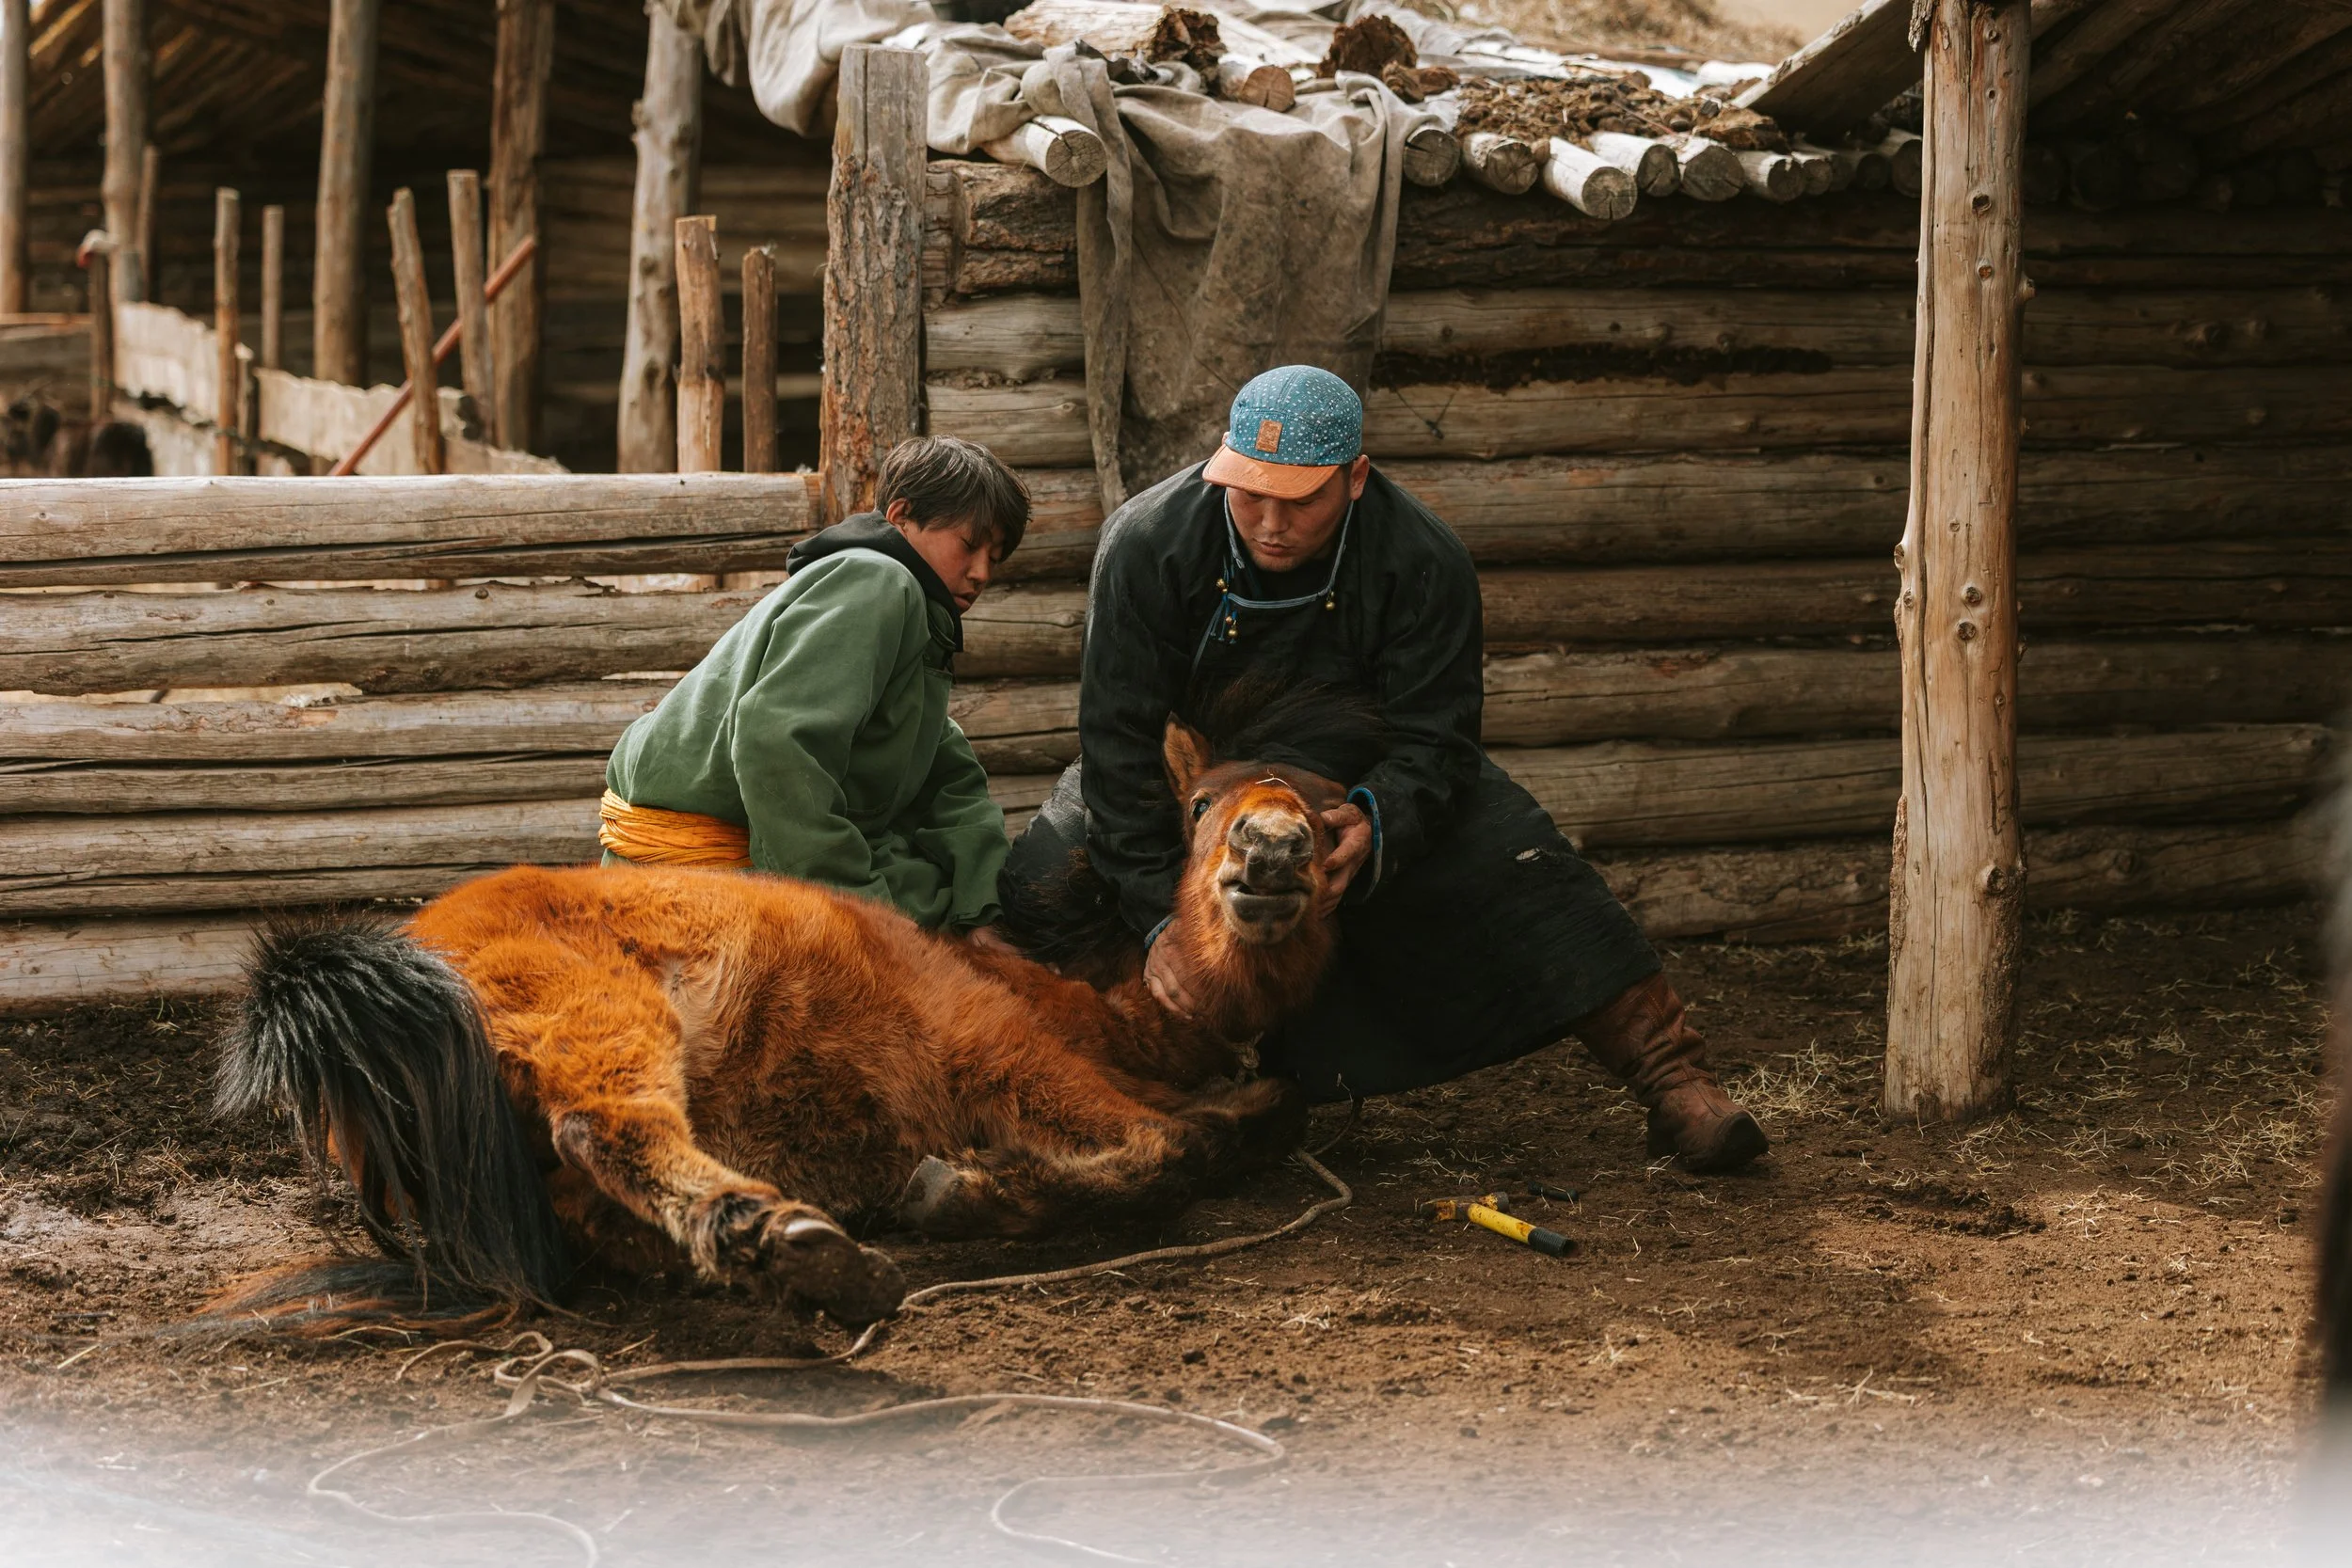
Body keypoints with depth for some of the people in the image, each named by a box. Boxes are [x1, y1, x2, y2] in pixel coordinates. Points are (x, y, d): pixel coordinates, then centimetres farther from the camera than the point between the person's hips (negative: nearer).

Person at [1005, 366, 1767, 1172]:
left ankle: (1670, 1079, -13)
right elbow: (1120, 741, -27)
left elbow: (1430, 738, -22)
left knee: (1510, 858, -19)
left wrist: (1375, 824, -46)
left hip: (1359, 780, 0)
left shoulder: (1424, 561, -26)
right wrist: (1162, 915, -34)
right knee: (1045, 881, -21)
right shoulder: (1147, 544, -27)